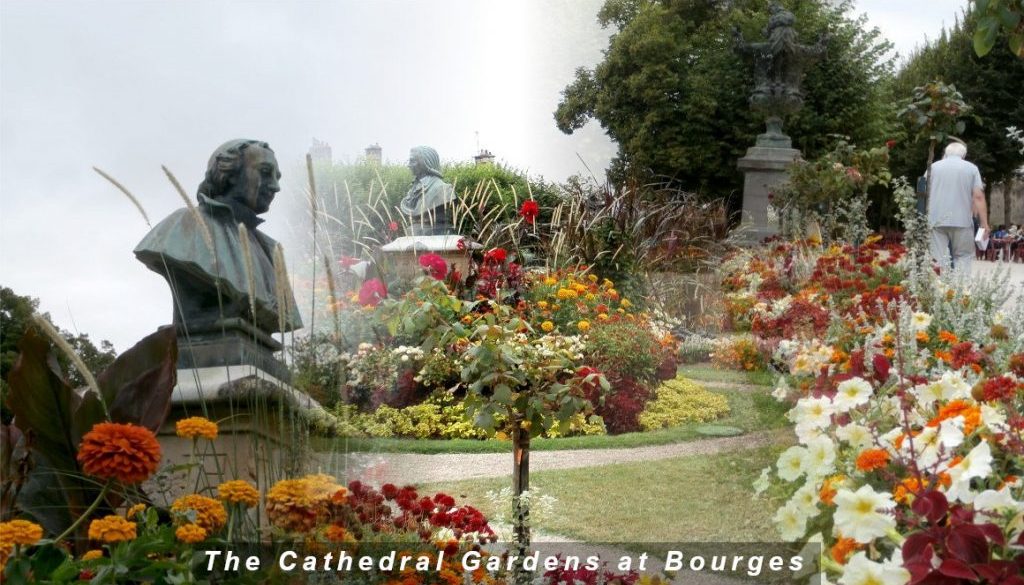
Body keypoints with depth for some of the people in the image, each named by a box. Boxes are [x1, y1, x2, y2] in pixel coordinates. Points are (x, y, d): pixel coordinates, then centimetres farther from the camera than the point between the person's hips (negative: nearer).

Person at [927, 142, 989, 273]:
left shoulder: (933, 167, 11)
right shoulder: (971, 168, 6)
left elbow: (925, 194, 10)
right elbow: (978, 196, -2)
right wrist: (984, 223, -2)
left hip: (937, 220, 1)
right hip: (962, 220, -1)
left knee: (940, 259, 1)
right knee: (963, 256, 8)